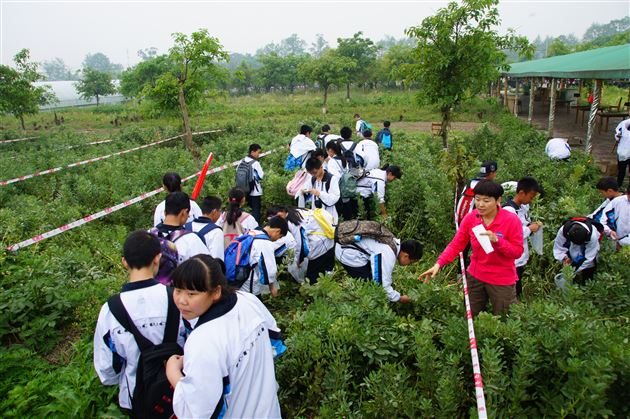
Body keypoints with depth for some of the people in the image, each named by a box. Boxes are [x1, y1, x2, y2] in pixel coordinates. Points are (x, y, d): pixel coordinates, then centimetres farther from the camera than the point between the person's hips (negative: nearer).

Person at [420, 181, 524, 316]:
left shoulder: (512, 220, -17)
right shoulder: (470, 218, -8)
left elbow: (518, 252, -14)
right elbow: (456, 245, -9)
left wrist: (497, 240, -31)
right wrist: (439, 264, -22)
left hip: (502, 281, -3)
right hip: (475, 276, 3)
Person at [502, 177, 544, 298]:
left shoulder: (524, 207, 5)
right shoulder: (508, 210, -24)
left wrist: (532, 224, 0)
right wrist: (530, 229, -17)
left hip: (521, 258, 9)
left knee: (518, 290, 22)